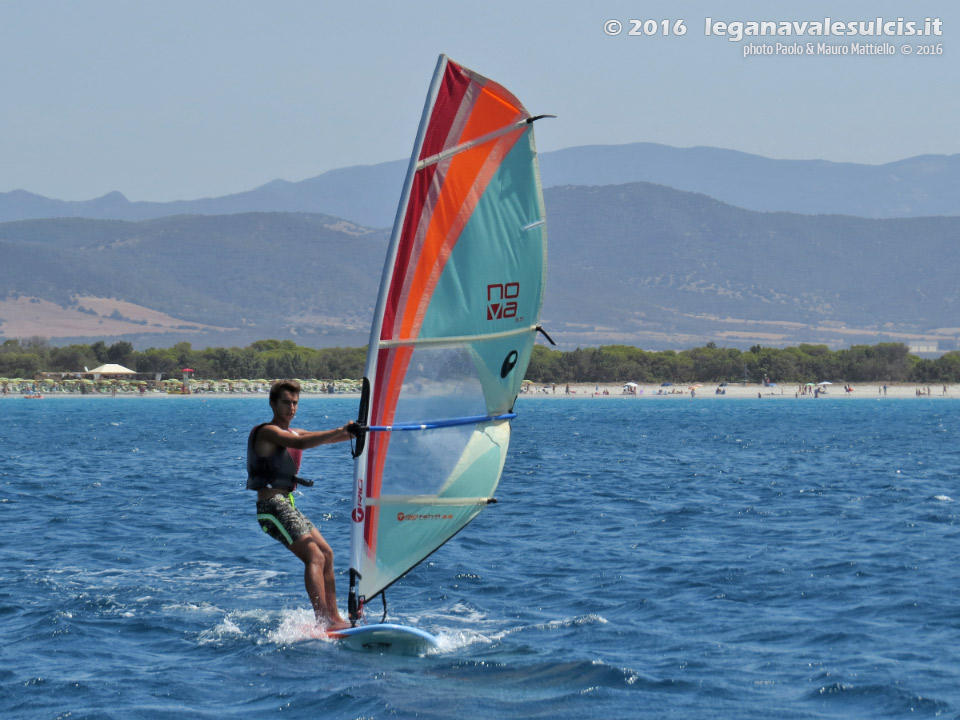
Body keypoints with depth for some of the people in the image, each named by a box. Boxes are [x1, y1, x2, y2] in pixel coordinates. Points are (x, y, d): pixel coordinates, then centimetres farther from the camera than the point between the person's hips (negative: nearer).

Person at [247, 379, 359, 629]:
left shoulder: (292, 433, 19)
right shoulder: (267, 432, -11)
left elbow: (326, 438, 15)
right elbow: (300, 444, -28)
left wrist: (353, 432, -1)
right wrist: (340, 431, -34)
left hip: (287, 506, 10)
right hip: (272, 506, -10)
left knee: (326, 554, 10)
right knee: (314, 557, -18)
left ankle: (333, 618, 12)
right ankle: (324, 623, -26)